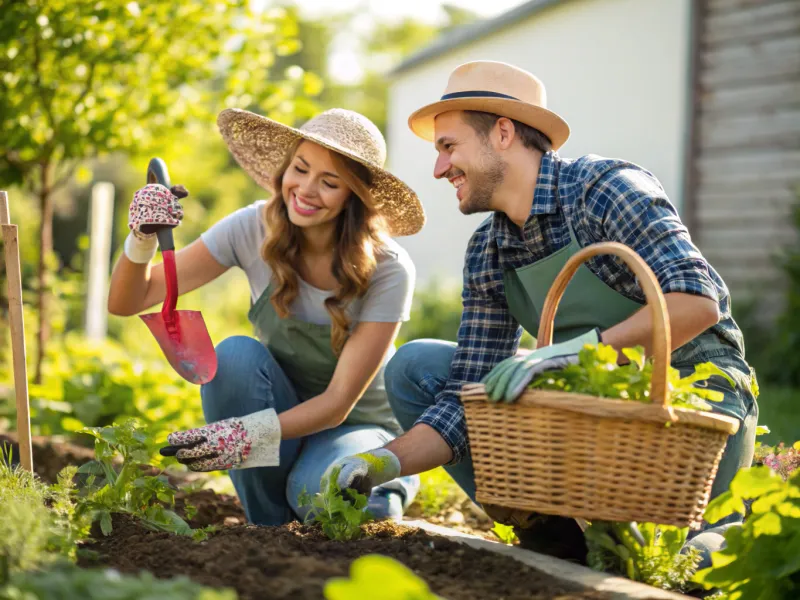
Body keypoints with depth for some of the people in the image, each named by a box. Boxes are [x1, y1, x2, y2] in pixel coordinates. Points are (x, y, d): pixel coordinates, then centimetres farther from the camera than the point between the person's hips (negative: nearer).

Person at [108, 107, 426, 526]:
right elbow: (126, 302, -13)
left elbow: (339, 401, -26)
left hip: (360, 426, -3)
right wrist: (142, 239, -35)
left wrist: (254, 434, -43)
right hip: (283, 410, 3)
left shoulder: (387, 271, -22)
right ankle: (270, 527, -13)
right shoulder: (254, 230, -15)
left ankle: (389, 490, 0)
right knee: (235, 355, -29)